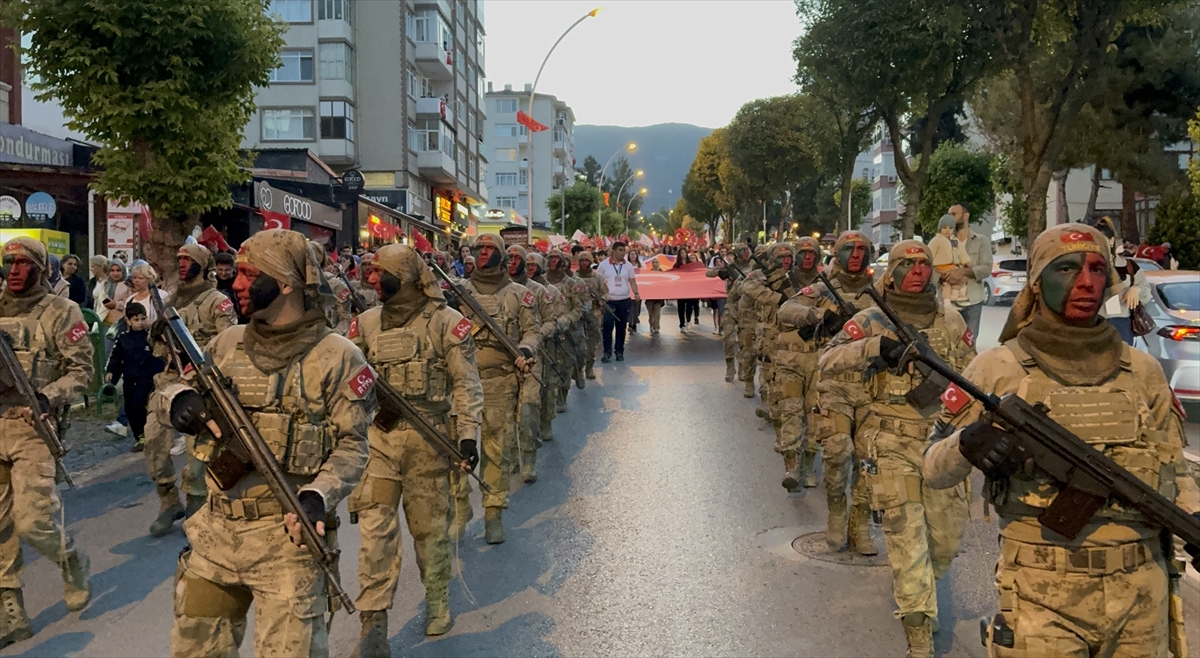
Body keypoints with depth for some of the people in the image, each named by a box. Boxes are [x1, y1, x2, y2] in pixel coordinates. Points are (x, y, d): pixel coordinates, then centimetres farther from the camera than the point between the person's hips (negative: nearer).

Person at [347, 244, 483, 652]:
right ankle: (373, 623, 3)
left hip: (428, 437, -3)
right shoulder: (366, 324, 7)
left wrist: (468, 433, -13)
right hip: (377, 437, 3)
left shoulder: (445, 322, -5)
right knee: (375, 528, -2)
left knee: (430, 524, 10)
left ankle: (437, 600, 31)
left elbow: (466, 383, -6)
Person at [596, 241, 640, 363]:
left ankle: (620, 352, 18)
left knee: (621, 327, 9)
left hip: (625, 300, 3)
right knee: (607, 326, -8)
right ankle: (607, 352, -1)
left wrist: (636, 293, -10)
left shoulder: (628, 266, 7)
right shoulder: (604, 265, -1)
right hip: (609, 301, -3)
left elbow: (632, 281, 8)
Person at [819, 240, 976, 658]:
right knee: (907, 543, -4)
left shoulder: (950, 319, 6)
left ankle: (916, 593, 46)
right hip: (892, 449, -4)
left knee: (948, 538, 15)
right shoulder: (872, 321, -4)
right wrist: (875, 347, -27)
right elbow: (827, 362, -14)